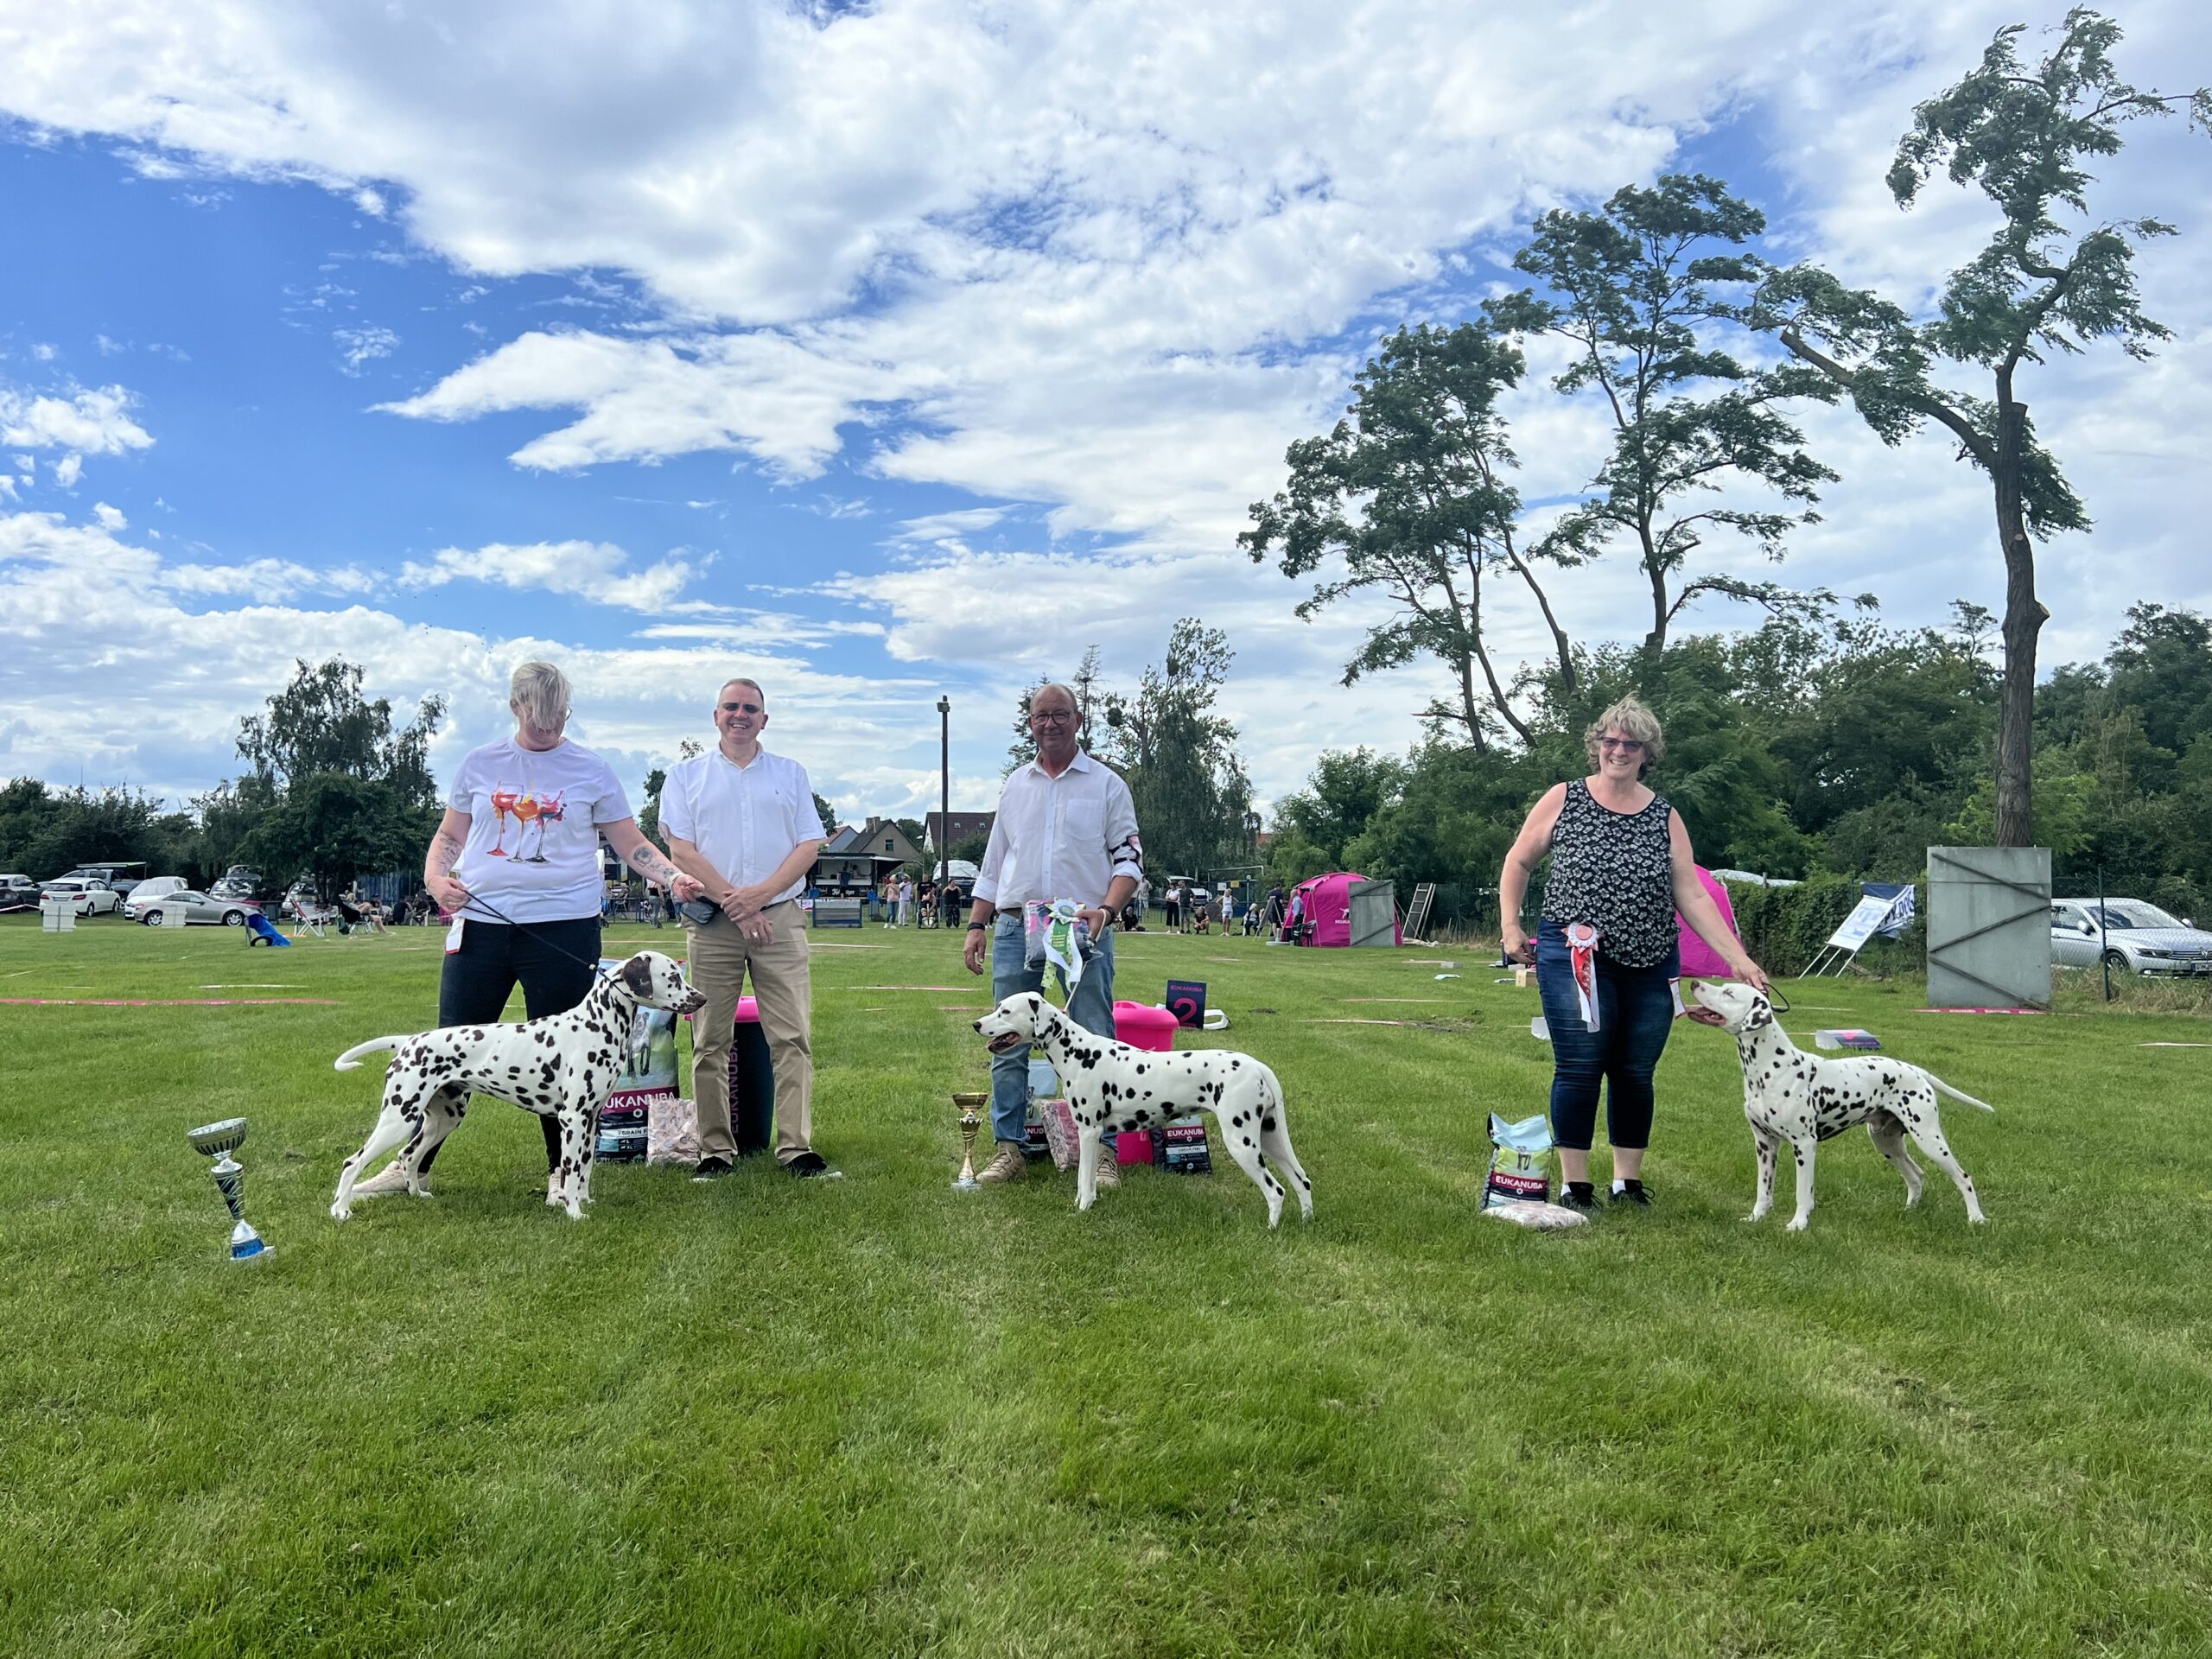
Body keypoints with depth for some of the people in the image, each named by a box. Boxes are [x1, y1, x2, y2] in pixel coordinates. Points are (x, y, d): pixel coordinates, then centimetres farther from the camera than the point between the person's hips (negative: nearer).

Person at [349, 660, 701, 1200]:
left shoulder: (591, 771, 4)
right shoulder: (480, 763, 9)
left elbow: (631, 844, 5)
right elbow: (449, 835, 16)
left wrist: (675, 876, -11)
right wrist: (436, 876, -3)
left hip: (564, 928, -2)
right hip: (480, 923, 2)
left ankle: (563, 1171, 15)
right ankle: (413, 1164, 20)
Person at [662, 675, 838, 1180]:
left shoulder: (791, 774, 15)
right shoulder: (686, 775, 12)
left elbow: (810, 845, 7)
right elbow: (681, 849, 1)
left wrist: (758, 895, -8)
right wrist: (734, 903, -9)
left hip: (780, 917, 1)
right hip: (711, 922, 0)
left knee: (792, 1037, -6)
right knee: (710, 1042, 1)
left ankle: (796, 1147, -4)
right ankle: (715, 1150, 8)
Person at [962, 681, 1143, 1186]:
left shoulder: (1106, 784, 6)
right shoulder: (1015, 784, 17)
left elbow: (1129, 858, 2)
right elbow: (993, 862, 19)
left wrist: (1106, 909, -15)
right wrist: (977, 924, 11)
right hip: (1015, 927, 3)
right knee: (1008, 1044, 4)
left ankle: (1100, 1151, 4)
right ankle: (1009, 1150, 11)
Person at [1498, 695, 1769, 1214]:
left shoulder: (1664, 816, 7)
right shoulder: (1563, 800, 2)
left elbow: (1692, 896, 5)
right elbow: (1518, 862, 10)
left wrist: (1737, 958, -2)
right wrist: (1511, 926, 0)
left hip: (1650, 966, 3)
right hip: (1574, 959, -3)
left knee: (1636, 1074, 8)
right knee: (1579, 1069, -4)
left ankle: (1628, 1180, 21)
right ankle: (1574, 1185, 5)